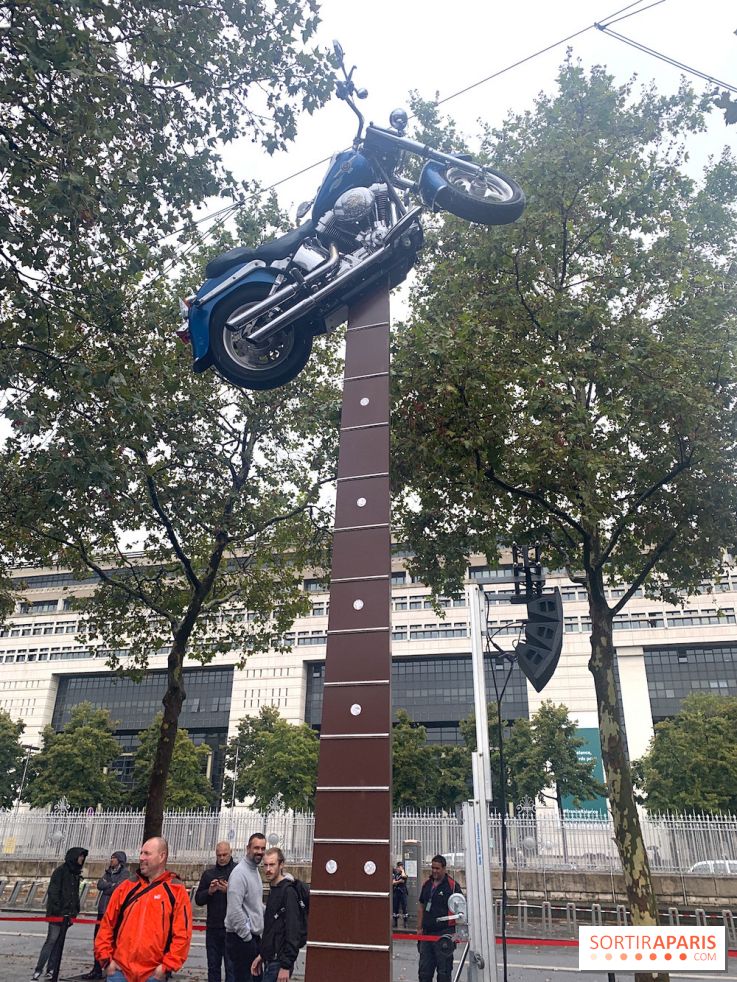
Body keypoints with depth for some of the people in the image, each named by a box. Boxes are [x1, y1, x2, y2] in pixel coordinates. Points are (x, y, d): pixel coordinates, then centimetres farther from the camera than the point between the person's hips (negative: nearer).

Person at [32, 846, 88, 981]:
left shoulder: (75, 872, 15)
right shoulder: (61, 871, -8)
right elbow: (53, 891, -13)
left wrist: (75, 910, 13)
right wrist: (56, 909, -17)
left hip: (67, 913, 7)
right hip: (57, 913, -7)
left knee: (59, 940, 8)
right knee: (52, 939, -9)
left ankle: (51, 969, 13)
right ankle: (38, 970, -3)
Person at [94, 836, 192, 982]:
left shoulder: (177, 891, -3)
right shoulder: (126, 887, 9)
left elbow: (182, 934, -6)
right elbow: (107, 924, 10)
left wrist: (167, 966, -10)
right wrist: (106, 959, 1)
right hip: (119, 970, 3)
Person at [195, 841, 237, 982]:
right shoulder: (208, 873, 9)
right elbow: (198, 900, 9)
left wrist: (229, 891, -23)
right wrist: (209, 891, -10)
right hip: (213, 928, 4)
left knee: (231, 967, -1)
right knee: (213, 967, 12)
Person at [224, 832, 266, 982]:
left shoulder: (255, 870, 12)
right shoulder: (240, 872, -17)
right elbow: (234, 909, -23)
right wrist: (246, 936, -17)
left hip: (254, 936, 9)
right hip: (241, 938, -9)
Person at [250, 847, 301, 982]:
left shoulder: (288, 892, -16)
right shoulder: (273, 891, 13)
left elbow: (293, 932, -20)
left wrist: (286, 966, -21)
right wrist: (261, 955, 18)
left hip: (279, 962, -9)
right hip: (270, 959, 9)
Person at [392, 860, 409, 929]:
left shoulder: (404, 874, 1)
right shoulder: (395, 874, 8)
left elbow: (403, 876, -23)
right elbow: (393, 882, -1)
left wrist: (402, 870, -7)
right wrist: (399, 881, -16)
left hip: (403, 892, -3)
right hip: (396, 892, 3)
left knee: (404, 907, -8)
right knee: (395, 907, 6)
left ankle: (405, 922, -4)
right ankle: (395, 922, 16)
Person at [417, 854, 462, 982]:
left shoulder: (452, 885, -9)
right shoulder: (427, 884, 9)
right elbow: (421, 907, 15)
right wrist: (419, 928, 10)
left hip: (444, 933, -6)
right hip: (427, 932, 6)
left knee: (444, 970, 3)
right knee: (424, 968, 13)